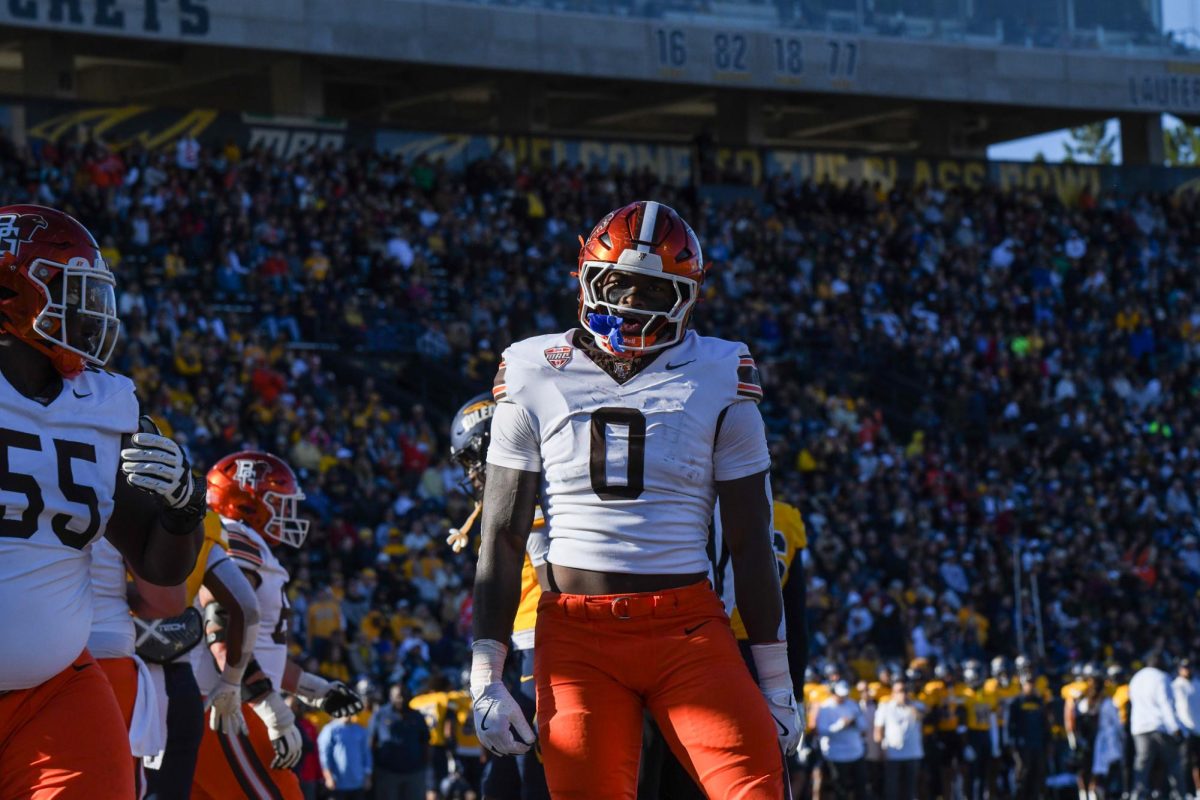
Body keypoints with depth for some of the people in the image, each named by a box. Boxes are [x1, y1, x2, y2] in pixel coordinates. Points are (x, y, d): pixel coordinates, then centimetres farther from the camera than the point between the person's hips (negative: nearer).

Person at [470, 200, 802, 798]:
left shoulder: (717, 380, 5)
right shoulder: (536, 378, 5)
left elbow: (751, 543, 8)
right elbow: (502, 536, 7)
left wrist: (776, 682, 7)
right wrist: (485, 676, 1)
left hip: (689, 632, 0)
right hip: (577, 636, 0)